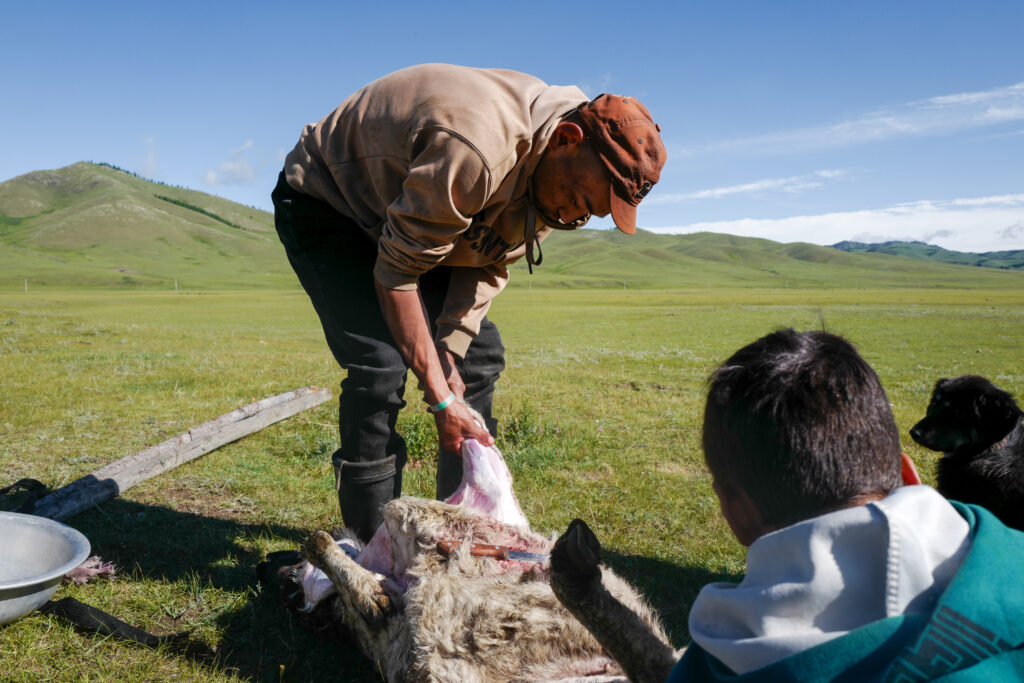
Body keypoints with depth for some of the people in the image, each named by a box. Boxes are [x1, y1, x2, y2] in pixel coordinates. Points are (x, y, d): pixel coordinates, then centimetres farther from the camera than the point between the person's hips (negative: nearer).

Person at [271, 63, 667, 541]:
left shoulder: (555, 177, -12)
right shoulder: (475, 149, -39)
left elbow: (488, 265, -5)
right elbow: (395, 272, -31)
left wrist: (450, 354, -17)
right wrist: (441, 398, -28)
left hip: (403, 211, 8)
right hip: (321, 200, -7)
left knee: (480, 352, 0)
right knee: (381, 365, -23)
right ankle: (372, 542, -7)